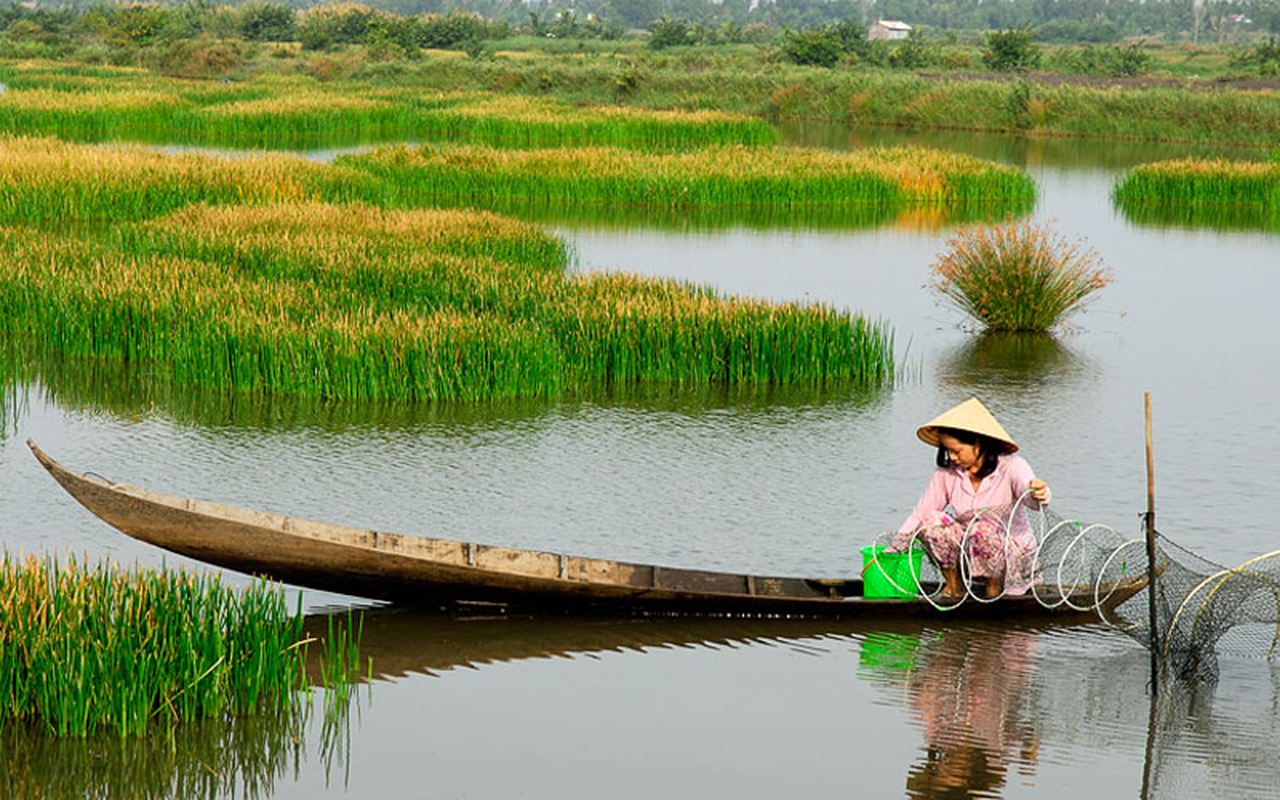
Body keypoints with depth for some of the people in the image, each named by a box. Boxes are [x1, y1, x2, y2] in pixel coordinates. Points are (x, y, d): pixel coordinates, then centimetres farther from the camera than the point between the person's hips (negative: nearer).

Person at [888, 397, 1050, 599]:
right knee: (932, 522, -20)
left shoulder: (1011, 467, -15)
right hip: (969, 555, 3)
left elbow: (1028, 497, -36)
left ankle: (994, 588, -6)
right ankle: (954, 585, -1)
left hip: (1012, 556, -3)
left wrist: (1038, 494, -61)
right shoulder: (946, 473, -4)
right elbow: (920, 515, -2)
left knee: (983, 528, -34)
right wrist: (890, 554, -8)